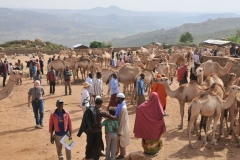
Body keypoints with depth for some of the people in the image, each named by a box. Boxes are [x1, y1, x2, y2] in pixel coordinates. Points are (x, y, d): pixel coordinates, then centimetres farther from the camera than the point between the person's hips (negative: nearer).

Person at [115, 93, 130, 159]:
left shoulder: (123, 108, -28)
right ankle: (117, 151, 41)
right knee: (117, 140, 23)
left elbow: (123, 121, -25)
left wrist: (120, 132, -21)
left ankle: (122, 154, 26)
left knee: (121, 141, 8)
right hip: (119, 126, 9)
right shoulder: (120, 105, 1)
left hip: (122, 128, -9)